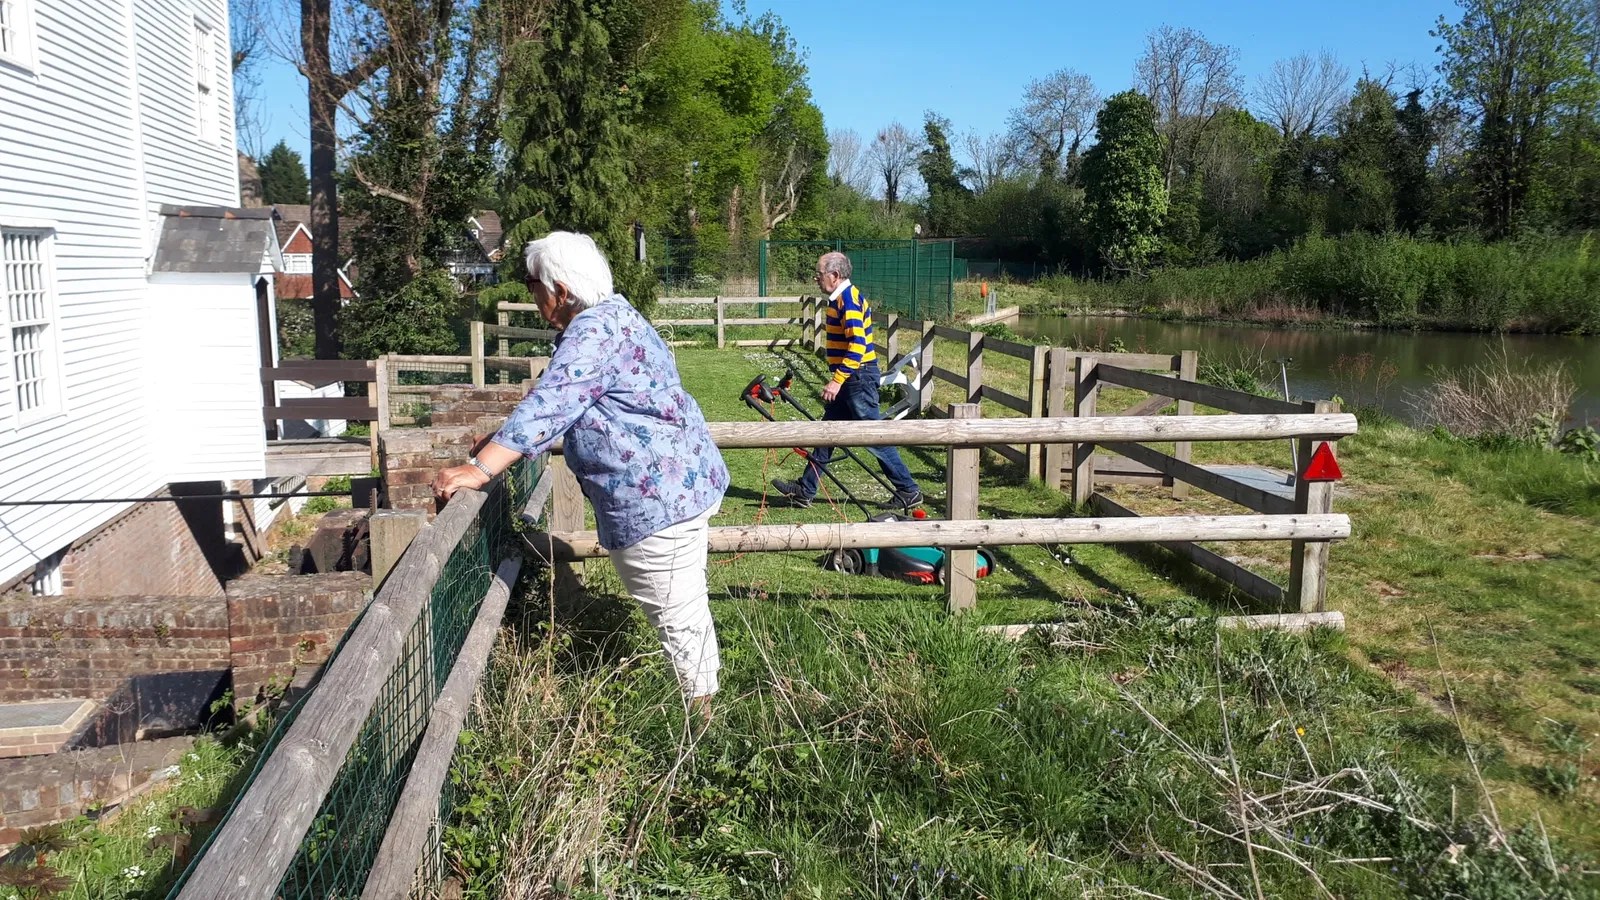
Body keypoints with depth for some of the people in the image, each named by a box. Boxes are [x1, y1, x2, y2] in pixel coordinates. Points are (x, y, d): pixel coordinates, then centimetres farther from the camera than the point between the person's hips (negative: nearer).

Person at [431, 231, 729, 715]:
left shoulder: (593, 330, -20)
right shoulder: (611, 313, 13)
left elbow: (550, 404, -30)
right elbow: (561, 394, 25)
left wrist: (479, 469, -32)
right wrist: (502, 439, 25)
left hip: (657, 495, -11)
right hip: (685, 481, 11)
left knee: (678, 616, 2)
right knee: (685, 609, 23)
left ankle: (701, 715, 16)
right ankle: (702, 709, 37)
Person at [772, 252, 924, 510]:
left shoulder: (849, 299, -17)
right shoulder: (840, 299, 14)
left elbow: (857, 345, -26)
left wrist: (837, 380, -26)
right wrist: (837, 379, 24)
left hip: (858, 377, -11)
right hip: (848, 377, 11)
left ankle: (908, 491, 4)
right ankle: (804, 490, 18)